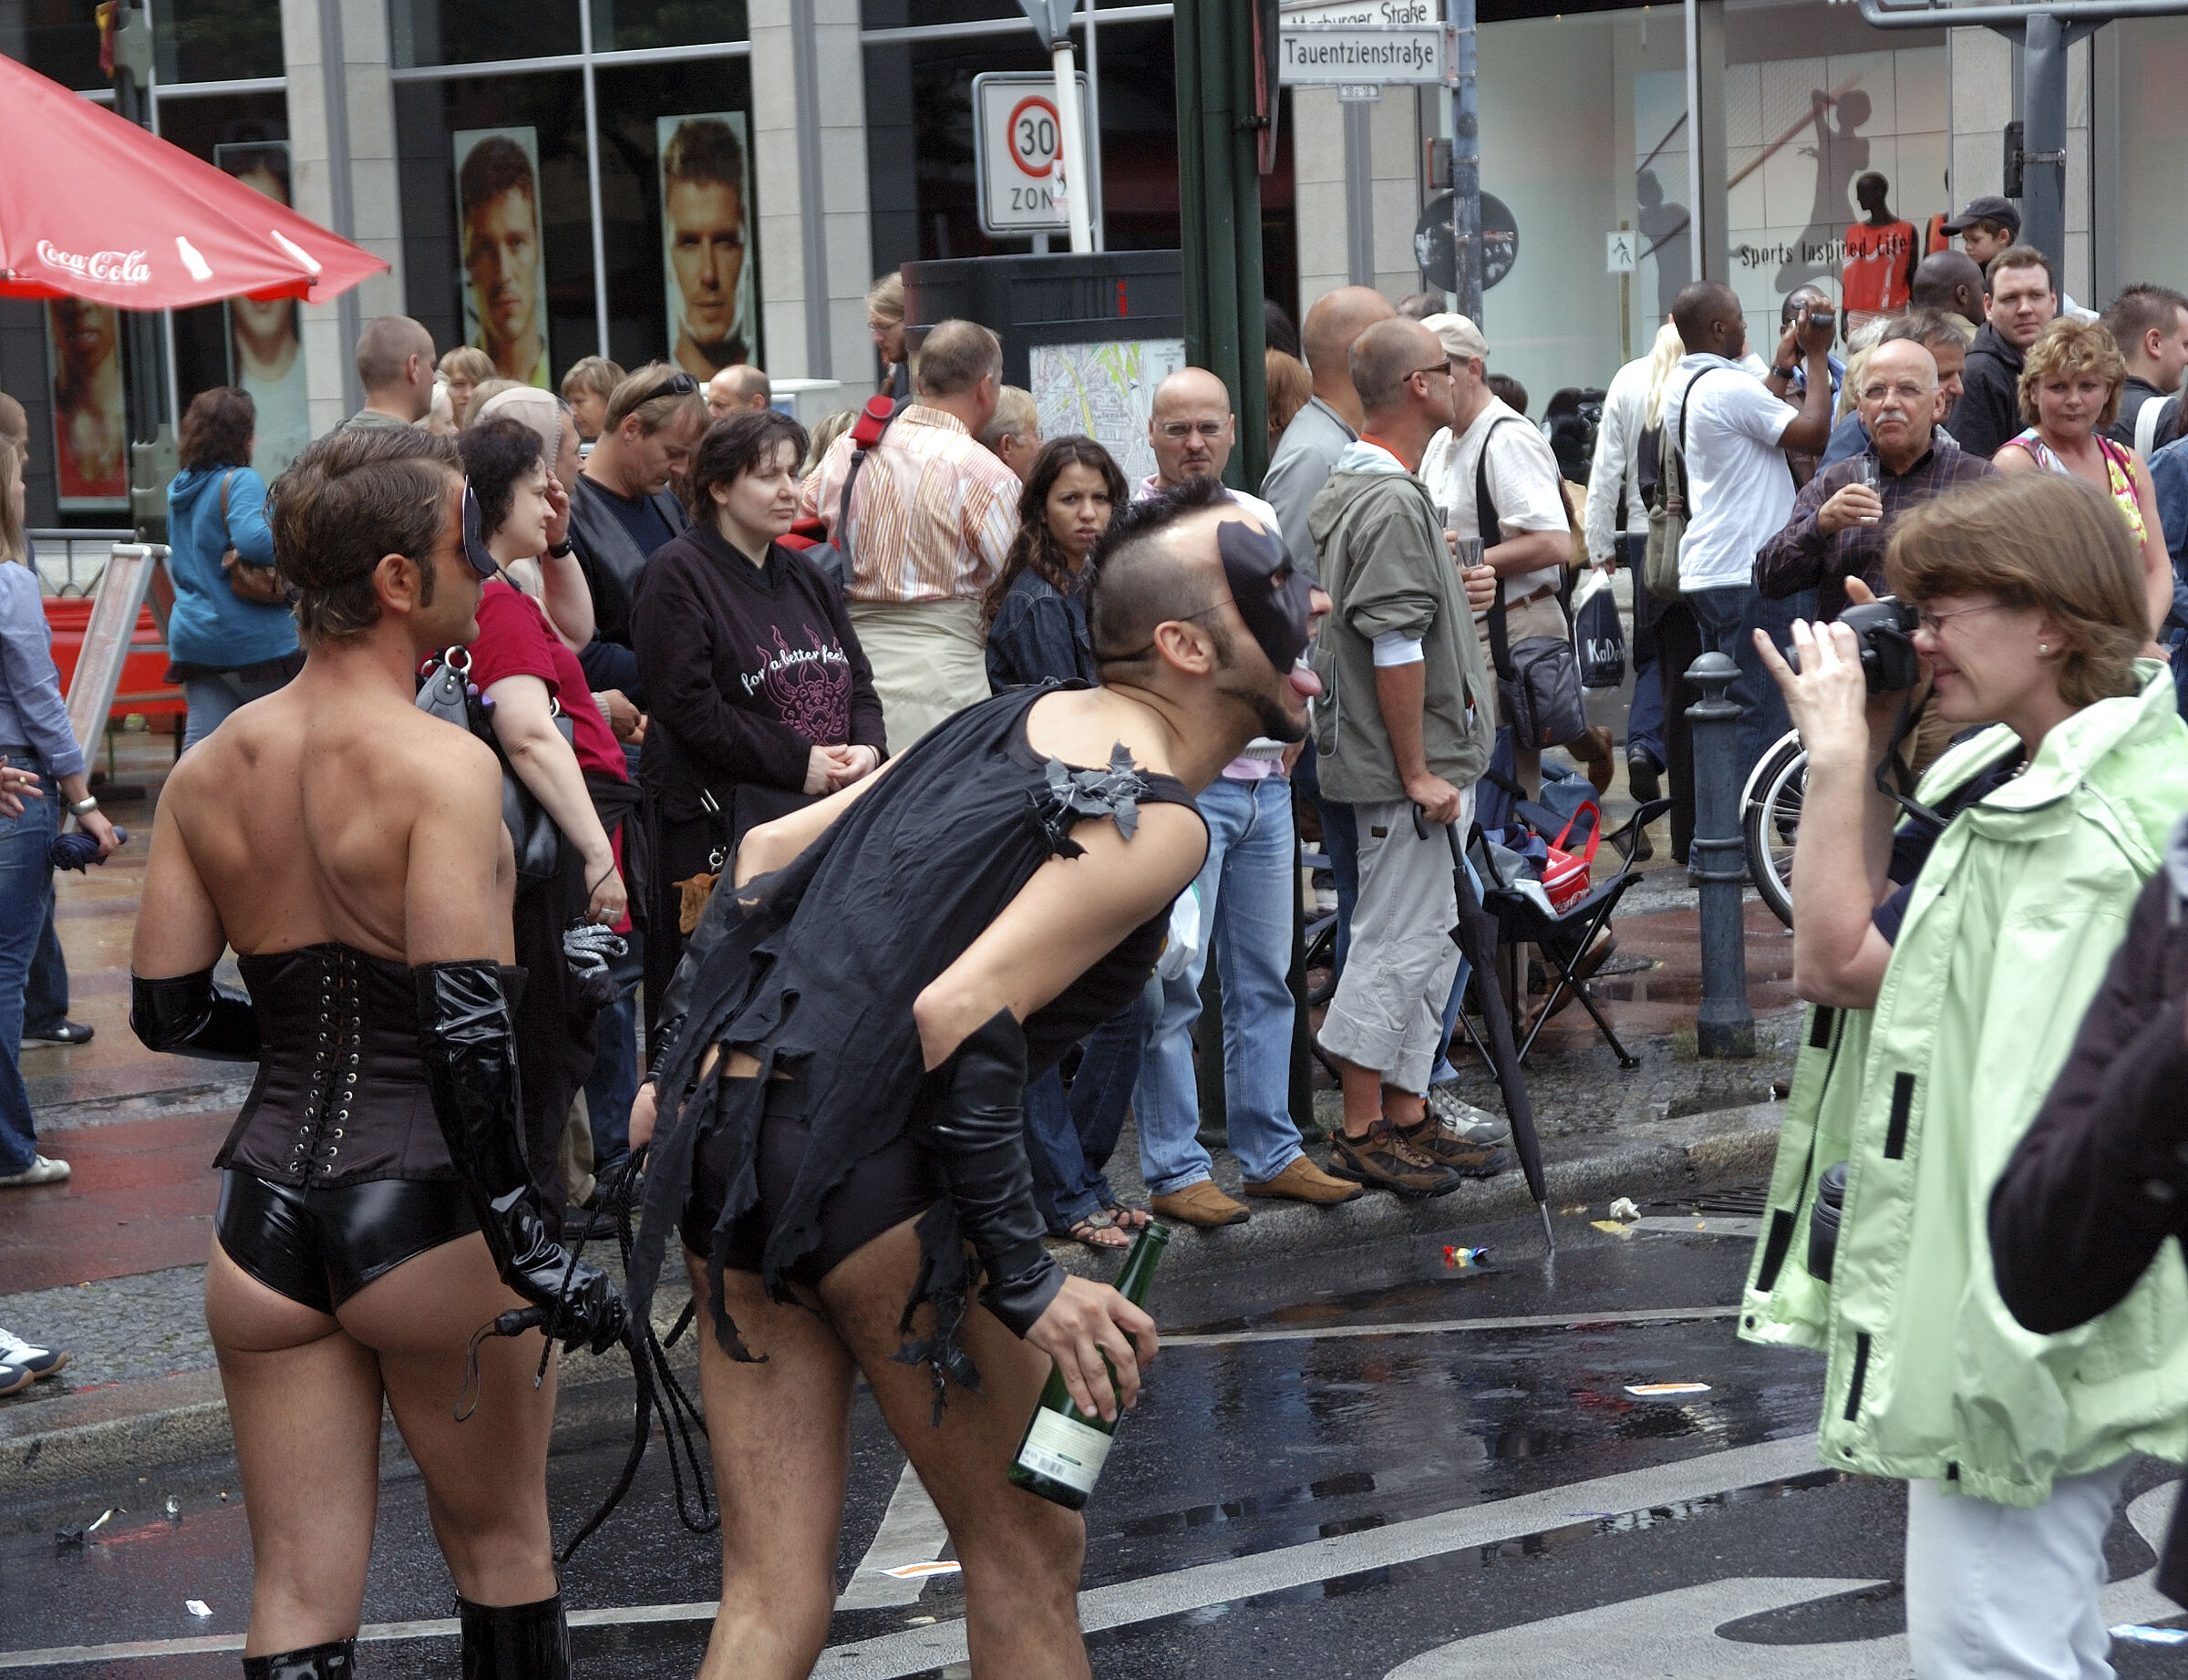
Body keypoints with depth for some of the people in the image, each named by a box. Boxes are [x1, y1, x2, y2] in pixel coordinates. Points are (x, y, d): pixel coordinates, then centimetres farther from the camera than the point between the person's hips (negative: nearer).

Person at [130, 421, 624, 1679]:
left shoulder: (208, 773, 3)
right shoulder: (442, 767, -16)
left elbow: (168, 1012, 9)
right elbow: (466, 1023, -23)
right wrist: (527, 1246, -21)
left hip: (267, 1209, 5)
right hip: (420, 1212, -5)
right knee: (503, 1543, 17)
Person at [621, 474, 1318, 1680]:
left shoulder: (1015, 720, 16)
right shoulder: (1153, 821, -10)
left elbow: (770, 848, 19)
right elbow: (959, 1021, -21)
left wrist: (695, 1060, 23)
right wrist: (1029, 1284, -16)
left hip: (726, 1118, 8)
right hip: (865, 1160, -8)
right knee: (1025, 1557, 11)